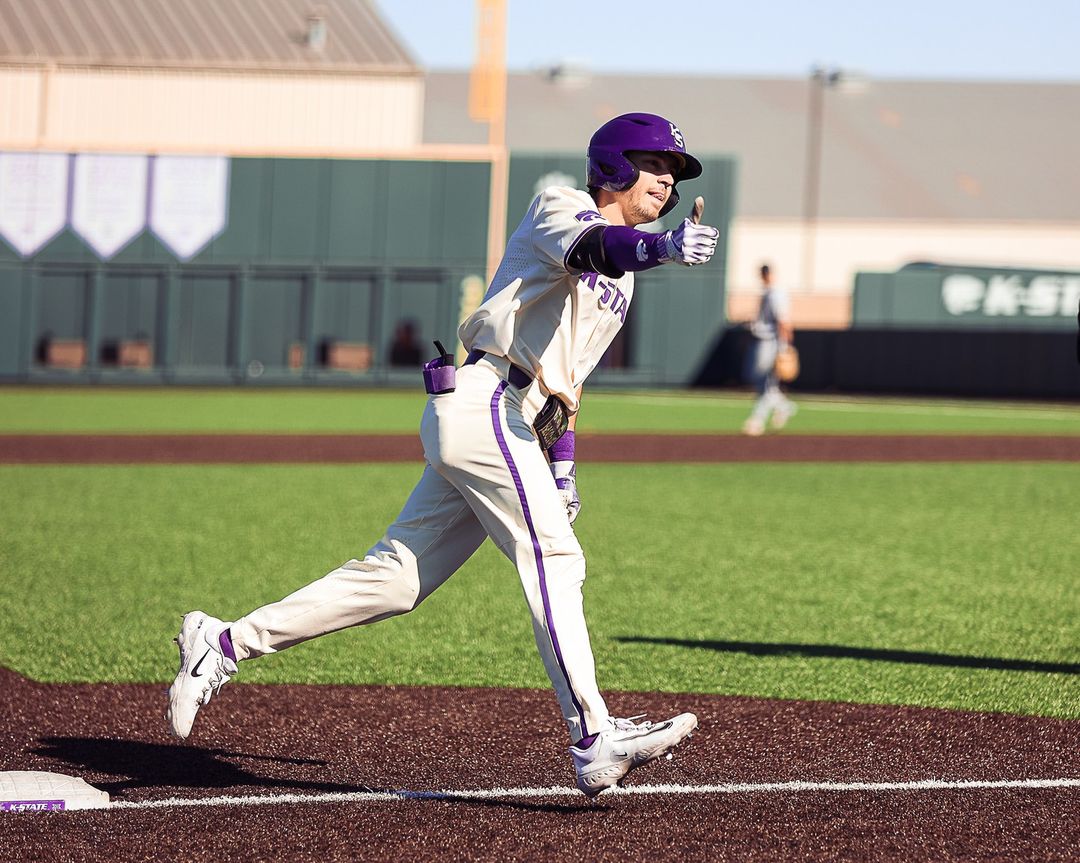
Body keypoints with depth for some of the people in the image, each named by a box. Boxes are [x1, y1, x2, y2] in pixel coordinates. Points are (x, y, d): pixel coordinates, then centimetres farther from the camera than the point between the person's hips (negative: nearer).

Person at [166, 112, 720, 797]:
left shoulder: (620, 281, 25)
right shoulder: (560, 207, -1)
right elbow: (589, 248, -26)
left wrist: (563, 467, 21)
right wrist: (663, 247, -46)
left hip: (517, 427, 9)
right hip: (484, 402, -9)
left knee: (396, 578, 5)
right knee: (554, 560, -16)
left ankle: (225, 645, 10)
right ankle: (594, 739, -22)